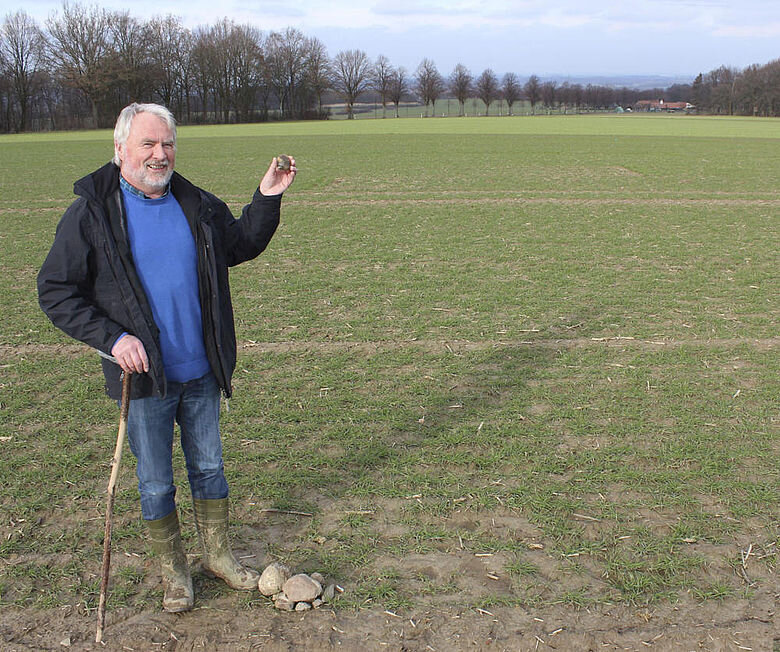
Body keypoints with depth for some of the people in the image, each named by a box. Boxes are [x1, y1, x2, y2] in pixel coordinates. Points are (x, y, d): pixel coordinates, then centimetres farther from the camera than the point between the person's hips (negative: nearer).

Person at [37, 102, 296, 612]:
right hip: (145, 378, -4)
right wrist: (112, 337, -18)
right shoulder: (92, 212, -9)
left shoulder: (198, 206, 4)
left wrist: (268, 199, 3)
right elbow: (55, 292, -7)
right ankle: (173, 570, 31)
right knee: (156, 482, 11)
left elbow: (242, 246, 18)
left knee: (209, 466, 18)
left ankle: (218, 554, 37)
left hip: (201, 373, 4)